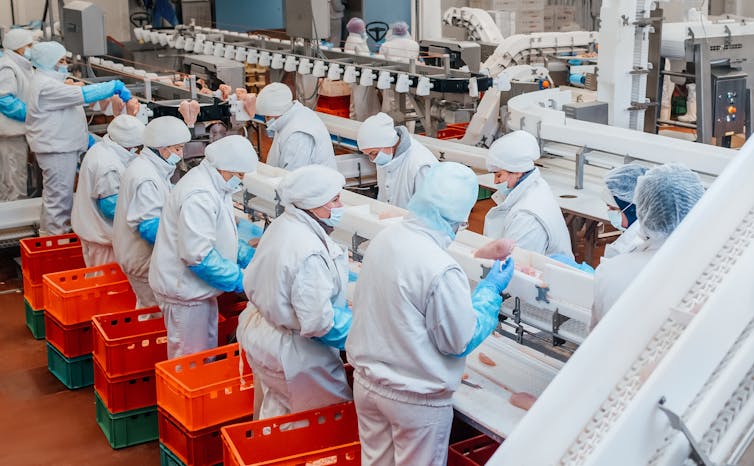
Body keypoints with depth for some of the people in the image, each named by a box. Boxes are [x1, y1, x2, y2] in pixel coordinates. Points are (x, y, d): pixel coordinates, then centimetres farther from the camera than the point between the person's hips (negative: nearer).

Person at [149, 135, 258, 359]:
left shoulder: (213, 185, 8)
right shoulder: (199, 196, -26)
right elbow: (199, 256, -30)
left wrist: (250, 256, 4)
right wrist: (241, 280, -23)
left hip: (199, 289, 11)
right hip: (185, 290, -11)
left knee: (208, 355, 20)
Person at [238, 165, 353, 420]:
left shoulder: (280, 225, -1)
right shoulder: (311, 254, -31)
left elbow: (252, 283, 11)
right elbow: (318, 322, -32)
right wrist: (356, 323, -15)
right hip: (294, 355, -10)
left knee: (271, 413, 27)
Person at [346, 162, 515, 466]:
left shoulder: (384, 238, -8)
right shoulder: (442, 271, -30)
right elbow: (462, 342, -17)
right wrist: (491, 290, -6)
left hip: (366, 382, 6)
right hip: (416, 400, -6)